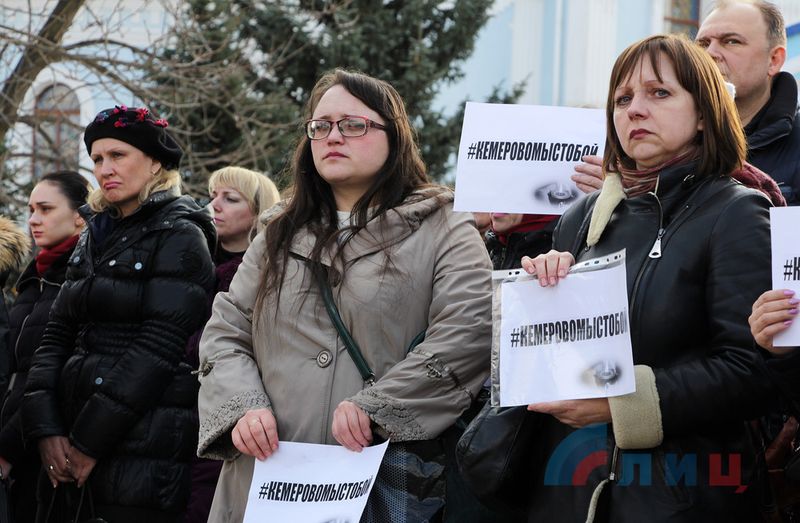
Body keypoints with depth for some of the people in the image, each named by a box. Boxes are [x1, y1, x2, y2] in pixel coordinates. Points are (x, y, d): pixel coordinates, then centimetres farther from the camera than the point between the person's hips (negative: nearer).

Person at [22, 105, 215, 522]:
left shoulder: (179, 237, -4)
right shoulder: (94, 239, 17)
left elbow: (159, 346, -13)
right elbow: (57, 337, 10)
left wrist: (89, 441, -15)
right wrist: (46, 429, -5)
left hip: (141, 449, -6)